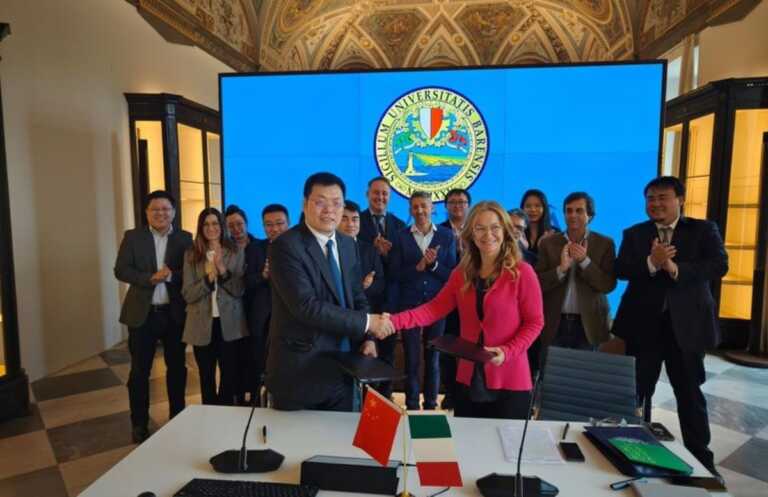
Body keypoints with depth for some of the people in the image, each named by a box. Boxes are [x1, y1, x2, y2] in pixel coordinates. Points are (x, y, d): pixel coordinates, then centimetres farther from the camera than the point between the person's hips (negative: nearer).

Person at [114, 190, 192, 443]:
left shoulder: (185, 238, 2)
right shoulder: (133, 236, 1)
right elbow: (121, 270, -6)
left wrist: (170, 275, -21)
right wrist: (151, 278, -20)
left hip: (175, 313, 1)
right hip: (142, 313, -1)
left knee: (177, 367, 13)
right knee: (140, 371, 8)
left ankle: (178, 418, 29)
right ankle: (139, 424, 24)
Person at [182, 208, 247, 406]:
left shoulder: (236, 252, -1)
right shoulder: (191, 254, 1)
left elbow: (240, 290, -6)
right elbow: (188, 294, -4)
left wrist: (223, 270, -20)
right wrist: (208, 278, -19)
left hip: (230, 324, -1)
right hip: (202, 325, 1)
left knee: (230, 377, 10)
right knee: (207, 379, 15)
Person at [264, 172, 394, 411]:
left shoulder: (348, 244, 7)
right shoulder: (286, 246, -16)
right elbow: (307, 306, -25)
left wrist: (367, 338, -4)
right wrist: (366, 322, -21)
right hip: (301, 371, -6)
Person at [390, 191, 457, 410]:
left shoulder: (446, 236, 1)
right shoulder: (401, 236, 0)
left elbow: (452, 274, -2)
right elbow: (395, 273, -5)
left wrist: (433, 264, -18)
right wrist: (418, 266, -19)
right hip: (409, 306, 0)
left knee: (433, 359, 12)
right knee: (411, 360, 8)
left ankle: (431, 405, 27)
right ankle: (411, 406, 22)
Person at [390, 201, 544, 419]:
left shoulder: (522, 272, -10)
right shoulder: (462, 273, 5)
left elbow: (534, 322, -7)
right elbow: (435, 308, -3)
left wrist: (507, 352, -22)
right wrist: (394, 321, -18)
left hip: (509, 381, -4)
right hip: (469, 379, 5)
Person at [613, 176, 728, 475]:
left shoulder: (703, 230, 2)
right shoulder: (634, 234, 4)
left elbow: (719, 266, -12)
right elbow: (620, 270, -8)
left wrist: (676, 269, -26)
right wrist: (651, 263, -25)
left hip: (686, 323, -1)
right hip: (643, 323, 1)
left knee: (689, 392, 12)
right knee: (638, 390, 11)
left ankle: (700, 457, 27)